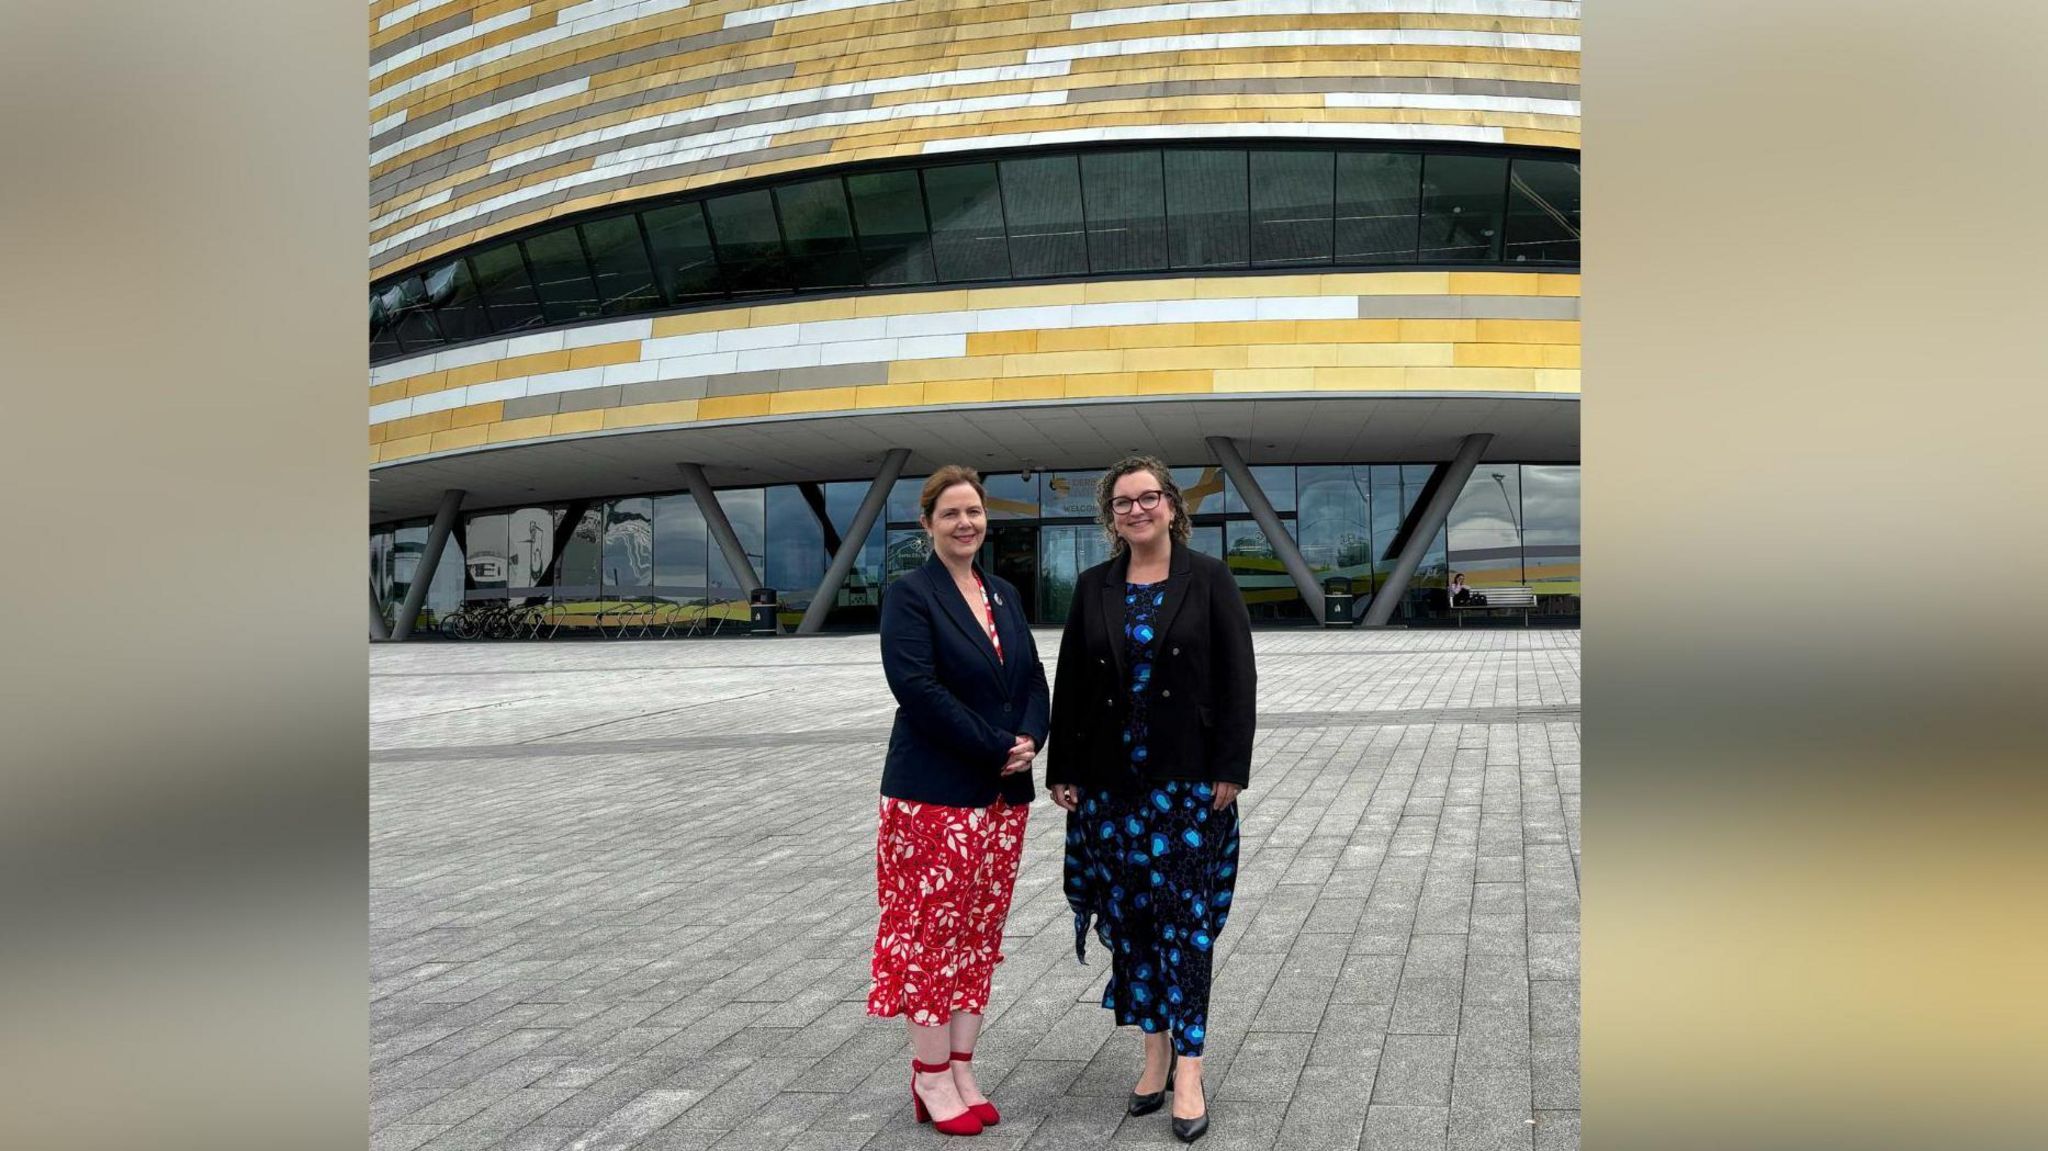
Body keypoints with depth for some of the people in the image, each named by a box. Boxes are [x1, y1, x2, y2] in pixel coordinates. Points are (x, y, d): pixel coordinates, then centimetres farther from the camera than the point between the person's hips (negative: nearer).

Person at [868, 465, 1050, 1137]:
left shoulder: (1004, 596, 13)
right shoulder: (910, 596, -7)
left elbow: (1034, 680, 12)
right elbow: (918, 688, -17)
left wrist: (1031, 741, -8)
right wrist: (999, 748, -18)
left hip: (1004, 794, 6)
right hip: (935, 796, -6)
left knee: (979, 934, 10)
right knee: (931, 933, 1)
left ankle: (961, 1069, 21)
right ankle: (931, 1081, 13)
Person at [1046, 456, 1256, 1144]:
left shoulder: (1209, 581, -1)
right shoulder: (1093, 589, 7)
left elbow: (1238, 679, -4)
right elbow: (1069, 683, 8)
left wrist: (1230, 769, -10)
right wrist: (1063, 770, 4)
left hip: (1189, 779, -3)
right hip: (1110, 779, 3)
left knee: (1185, 915, -2)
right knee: (1127, 913, 7)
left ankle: (1187, 1067, 4)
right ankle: (1156, 1050, 21)